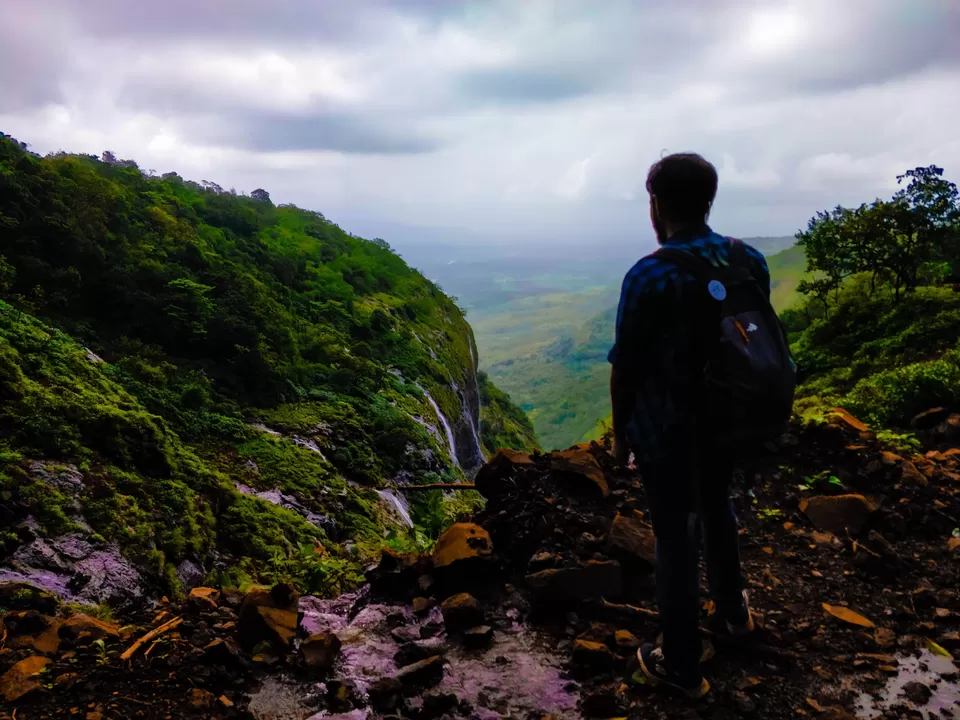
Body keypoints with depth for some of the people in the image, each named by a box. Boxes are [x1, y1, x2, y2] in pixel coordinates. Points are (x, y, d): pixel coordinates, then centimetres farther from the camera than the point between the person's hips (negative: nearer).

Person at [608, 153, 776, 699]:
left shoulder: (650, 276, -23)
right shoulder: (751, 260, -6)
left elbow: (626, 368, -16)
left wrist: (620, 433, -1)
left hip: (667, 429, -6)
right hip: (728, 418, 6)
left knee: (676, 540, 7)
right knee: (718, 510, 29)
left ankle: (683, 666, 23)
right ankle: (734, 610, 51)